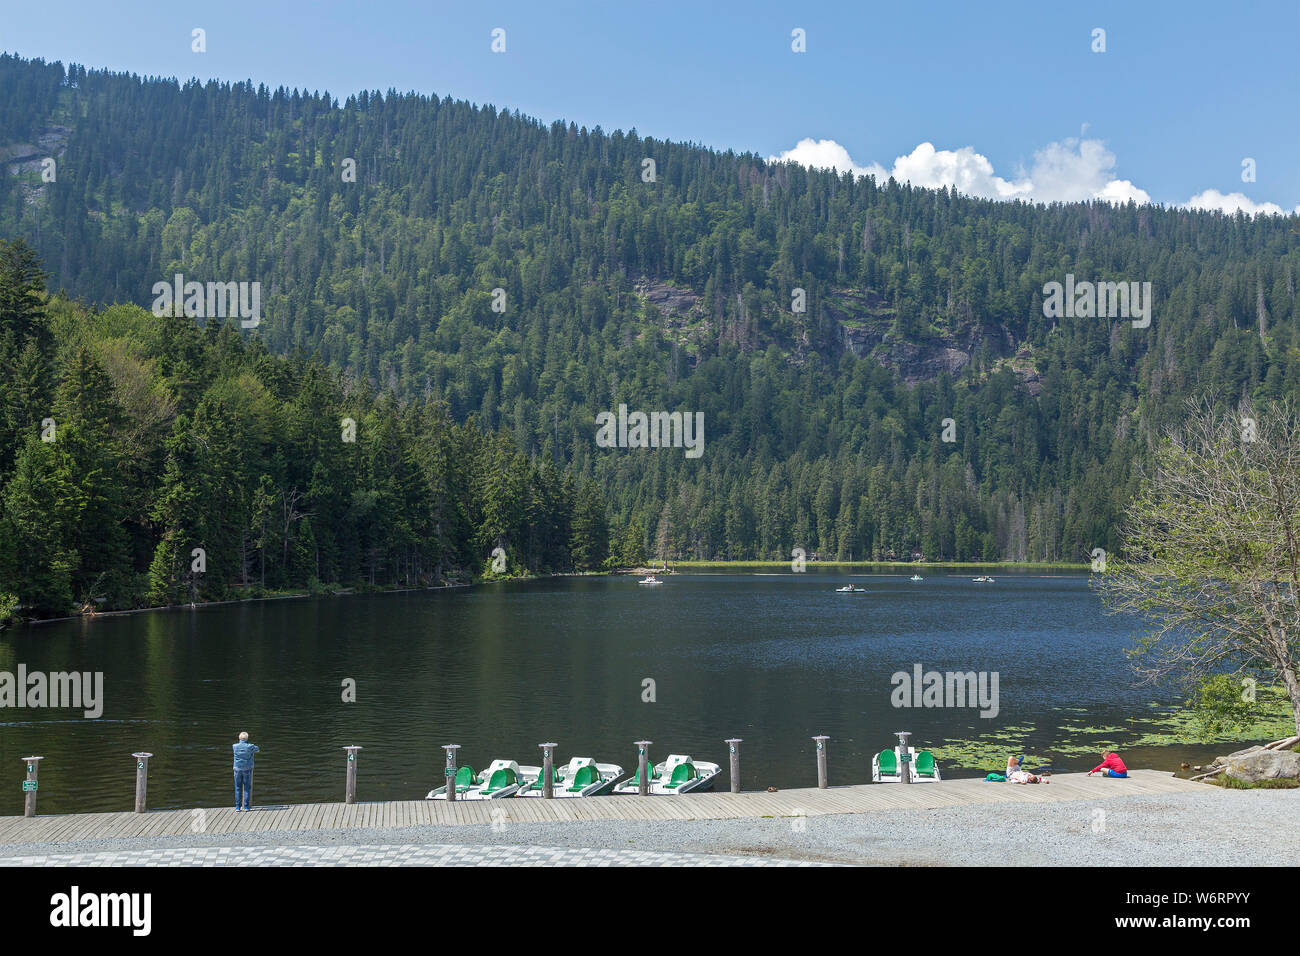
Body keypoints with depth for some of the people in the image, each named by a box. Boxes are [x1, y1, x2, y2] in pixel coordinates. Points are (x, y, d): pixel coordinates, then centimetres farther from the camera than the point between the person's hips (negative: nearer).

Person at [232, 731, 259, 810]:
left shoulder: (235, 746, -6)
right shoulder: (250, 747, -10)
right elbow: (257, 749, 10)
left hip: (238, 769, 1)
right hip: (247, 769, -1)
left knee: (238, 788, 7)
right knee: (247, 788, 6)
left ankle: (237, 807, 6)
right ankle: (246, 806, 6)